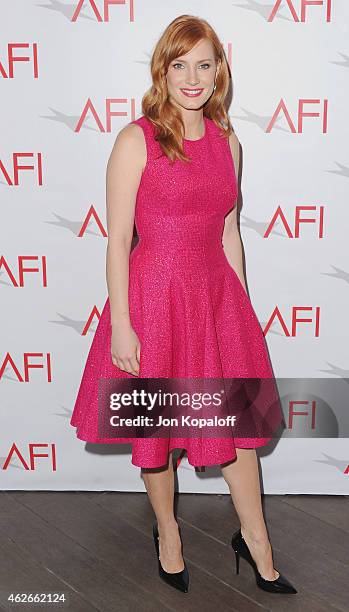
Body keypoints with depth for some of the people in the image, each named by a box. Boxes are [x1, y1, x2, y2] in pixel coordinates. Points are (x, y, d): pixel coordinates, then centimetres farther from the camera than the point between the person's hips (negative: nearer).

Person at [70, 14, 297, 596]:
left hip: (216, 292, 5)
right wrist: (120, 325, -14)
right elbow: (117, 239, -10)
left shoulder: (227, 142, 7)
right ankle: (167, 531, 38)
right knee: (156, 425, 11)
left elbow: (228, 232, 12)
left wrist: (244, 309, 13)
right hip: (154, 295, -4)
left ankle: (255, 540, 34)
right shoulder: (136, 140, -8)